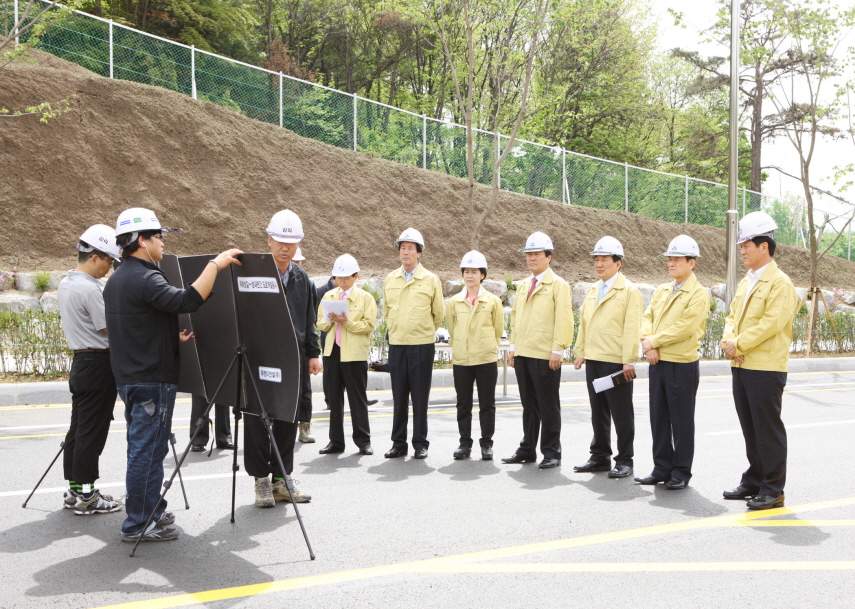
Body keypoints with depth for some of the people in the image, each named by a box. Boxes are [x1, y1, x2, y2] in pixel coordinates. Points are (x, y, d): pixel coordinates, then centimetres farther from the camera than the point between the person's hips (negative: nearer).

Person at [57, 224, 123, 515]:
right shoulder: (90, 289, -18)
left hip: (80, 362, 10)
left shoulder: (65, 284, 11)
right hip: (98, 364, -9)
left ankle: (74, 489, 20)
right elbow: (110, 330, -15)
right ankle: (86, 496, 3)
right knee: (92, 431, -3)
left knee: (78, 427, 13)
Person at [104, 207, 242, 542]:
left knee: (145, 449, 18)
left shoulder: (116, 280, 15)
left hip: (130, 376, 10)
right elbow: (187, 300, -32)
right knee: (147, 451, -3)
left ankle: (152, 510, 28)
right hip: (152, 380, -10)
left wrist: (172, 337, 13)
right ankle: (138, 524, 3)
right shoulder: (145, 278, -17)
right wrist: (215, 264, -25)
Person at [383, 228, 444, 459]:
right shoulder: (390, 279, 8)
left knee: (420, 397, 0)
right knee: (399, 397, 7)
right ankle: (398, 443, 14)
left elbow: (438, 313, 8)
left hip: (421, 345, -3)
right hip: (396, 345, 3)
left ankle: (420, 444, 8)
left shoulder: (430, 280, -1)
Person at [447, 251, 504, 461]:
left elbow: (498, 330, 9)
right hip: (461, 360, 2)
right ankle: (465, 443, 15)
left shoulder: (493, 301, 0)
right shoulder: (454, 302, 5)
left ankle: (486, 444, 12)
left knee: (487, 404, 3)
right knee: (463, 404, 6)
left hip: (486, 359, -2)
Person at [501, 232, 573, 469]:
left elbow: (564, 321, -10)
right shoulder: (523, 286, 17)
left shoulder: (558, 285, -5)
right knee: (529, 405, 13)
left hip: (545, 357, -7)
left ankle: (551, 453, 7)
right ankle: (527, 450, 20)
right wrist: (513, 346, 14)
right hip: (522, 354, 7)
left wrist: (557, 351, -15)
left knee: (548, 406, 0)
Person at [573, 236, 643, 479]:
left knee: (621, 414, 1)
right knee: (598, 412, 13)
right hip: (593, 360, 7)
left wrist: (629, 361, -16)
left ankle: (624, 461, 9)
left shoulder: (629, 291, -5)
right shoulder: (591, 291, 16)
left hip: (616, 362, -7)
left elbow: (632, 329, -11)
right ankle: (600, 457, 22)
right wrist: (580, 353, 14)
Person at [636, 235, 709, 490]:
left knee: (682, 421, 2)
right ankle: (662, 468, 21)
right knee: (659, 419, 11)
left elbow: (685, 328, -17)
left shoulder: (699, 294, -8)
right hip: (657, 362, 7)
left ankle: (681, 472, 11)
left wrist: (654, 342, -12)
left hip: (682, 365, -7)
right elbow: (647, 318, 8)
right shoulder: (661, 291, 15)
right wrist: (648, 345, -10)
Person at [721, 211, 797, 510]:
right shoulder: (746, 282, 16)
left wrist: (739, 345, -15)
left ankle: (773, 490, 5)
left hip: (766, 368, -8)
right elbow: (733, 316, 16)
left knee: (768, 430, -2)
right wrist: (728, 340, -3)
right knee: (750, 429, 14)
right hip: (741, 366, 8)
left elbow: (771, 323, -19)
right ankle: (753, 481, 24)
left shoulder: (780, 283, -11)